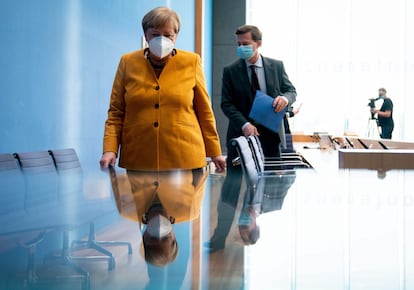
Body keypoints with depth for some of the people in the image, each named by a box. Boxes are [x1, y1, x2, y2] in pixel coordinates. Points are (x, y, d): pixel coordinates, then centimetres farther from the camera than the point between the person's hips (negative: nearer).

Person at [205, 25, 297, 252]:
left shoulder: (277, 66, 4)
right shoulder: (231, 71, -1)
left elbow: (291, 91, 9)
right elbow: (227, 104, -4)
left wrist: (285, 98, -16)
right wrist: (244, 124, -19)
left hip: (270, 134, 2)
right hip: (241, 134, -2)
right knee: (231, 189, 0)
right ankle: (218, 240, 5)